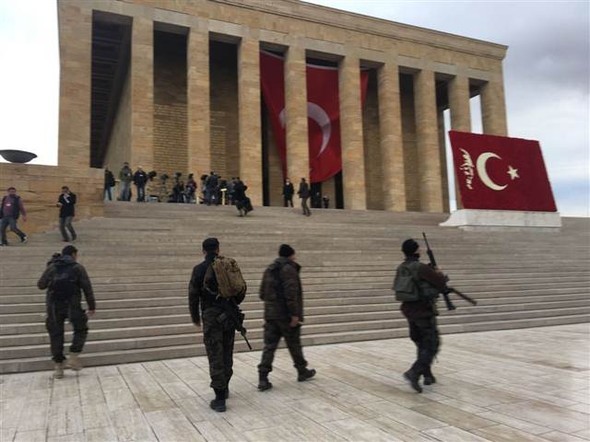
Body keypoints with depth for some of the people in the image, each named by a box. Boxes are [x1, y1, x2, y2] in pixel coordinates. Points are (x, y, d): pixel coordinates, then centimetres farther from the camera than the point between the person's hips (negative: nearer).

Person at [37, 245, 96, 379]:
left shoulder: (51, 267, 10)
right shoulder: (78, 268, 3)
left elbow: (41, 285, 9)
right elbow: (87, 288, -2)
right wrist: (92, 306, 2)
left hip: (54, 306, 3)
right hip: (72, 305, -3)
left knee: (56, 334, 10)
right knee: (81, 330, 15)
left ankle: (58, 366, 10)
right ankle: (73, 357, 1)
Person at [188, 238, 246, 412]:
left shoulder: (199, 269, -6)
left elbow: (193, 295, -4)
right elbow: (242, 290, 8)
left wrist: (195, 318, 10)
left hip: (211, 316, -4)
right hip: (230, 315, 4)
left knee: (215, 356, -1)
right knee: (227, 353, 18)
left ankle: (220, 398, -2)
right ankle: (225, 388, 32)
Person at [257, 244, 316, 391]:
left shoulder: (269, 269, 13)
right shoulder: (289, 269, -11)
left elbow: (262, 293, 18)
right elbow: (291, 293, -20)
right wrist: (294, 313, -19)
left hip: (270, 314, 6)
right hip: (286, 316, -6)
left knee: (269, 346, 4)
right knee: (294, 345, 10)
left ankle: (263, 378, -2)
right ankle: (302, 371, 27)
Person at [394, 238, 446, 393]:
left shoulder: (401, 268, 3)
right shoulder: (421, 268, -19)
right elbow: (441, 282, -17)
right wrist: (439, 274, 6)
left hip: (409, 310, 7)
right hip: (424, 311, -7)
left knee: (422, 344, 20)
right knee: (432, 345, -1)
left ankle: (427, 375, 26)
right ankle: (414, 373, -15)